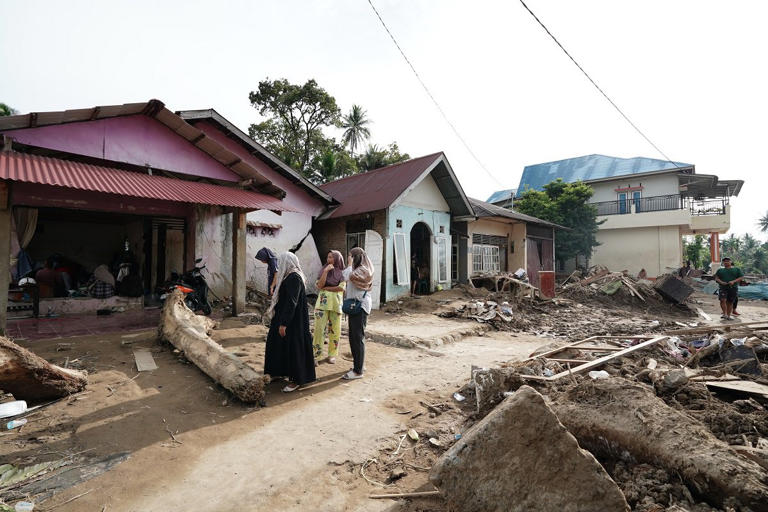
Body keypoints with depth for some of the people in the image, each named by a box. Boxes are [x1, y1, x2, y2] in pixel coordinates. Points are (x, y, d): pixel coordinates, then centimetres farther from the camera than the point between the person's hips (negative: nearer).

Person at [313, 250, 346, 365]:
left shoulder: (342, 273, 3)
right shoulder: (323, 270, 7)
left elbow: (342, 287, -10)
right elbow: (320, 285, -6)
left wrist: (325, 288, -8)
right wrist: (326, 271, -13)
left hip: (336, 303, 0)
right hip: (322, 302, 0)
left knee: (335, 330, 5)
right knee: (319, 328, -6)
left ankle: (332, 354, 20)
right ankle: (315, 355, 0)